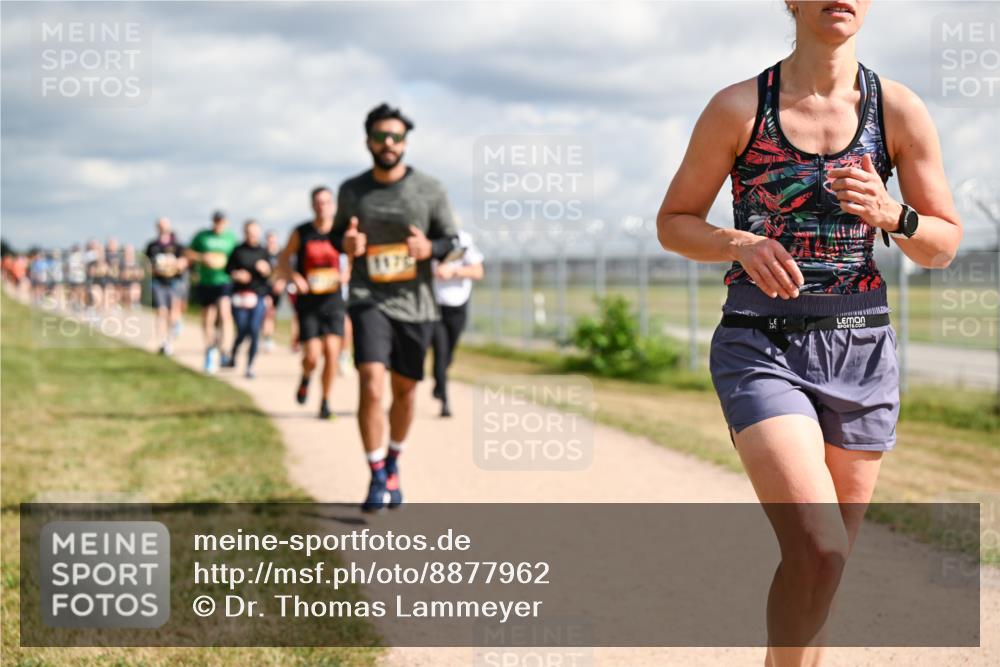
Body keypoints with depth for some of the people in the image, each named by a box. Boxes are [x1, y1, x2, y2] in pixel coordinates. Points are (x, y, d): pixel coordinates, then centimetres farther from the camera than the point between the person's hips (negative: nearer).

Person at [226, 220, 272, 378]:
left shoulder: (263, 251, 6)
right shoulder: (238, 251, 2)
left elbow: (270, 274, 6)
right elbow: (228, 269, 7)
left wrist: (265, 270, -15)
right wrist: (236, 274, -12)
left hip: (258, 295, 1)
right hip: (240, 295, -1)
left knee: (254, 331, -9)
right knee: (242, 331, -2)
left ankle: (250, 366, 1)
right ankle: (232, 355, 29)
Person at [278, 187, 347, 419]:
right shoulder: (301, 233, -2)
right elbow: (284, 258, 10)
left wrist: (346, 274, -8)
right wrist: (293, 277, -9)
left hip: (333, 300, 1)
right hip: (307, 302, -1)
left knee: (332, 351, -9)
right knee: (312, 356, -8)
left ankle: (325, 402, 6)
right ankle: (306, 378, 28)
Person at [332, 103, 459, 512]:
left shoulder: (429, 190, 0)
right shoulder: (351, 191, 3)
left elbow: (452, 241, 5)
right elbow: (338, 233, 17)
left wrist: (429, 248, -17)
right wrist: (345, 244, -8)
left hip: (415, 305, 1)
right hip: (369, 301, -1)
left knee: (405, 390, 11)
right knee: (371, 384, -18)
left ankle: (393, 464, 35)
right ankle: (377, 477, -9)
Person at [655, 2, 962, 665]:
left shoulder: (899, 111, 2)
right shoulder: (738, 108, -2)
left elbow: (945, 246, 8)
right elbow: (673, 222, 5)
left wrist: (890, 213, -14)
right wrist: (742, 244, -15)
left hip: (861, 348, 3)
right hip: (761, 347, -3)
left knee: (827, 557, 10)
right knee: (818, 549, -20)